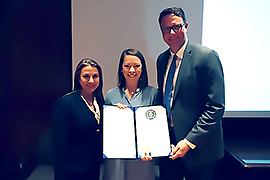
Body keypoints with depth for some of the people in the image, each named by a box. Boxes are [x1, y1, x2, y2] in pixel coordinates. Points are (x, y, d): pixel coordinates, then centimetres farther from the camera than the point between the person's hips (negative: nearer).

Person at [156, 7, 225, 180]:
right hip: (167, 145, 6)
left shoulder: (207, 56, -13)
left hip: (198, 149, -5)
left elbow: (216, 107, -16)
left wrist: (189, 141, -19)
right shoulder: (162, 59, 8)